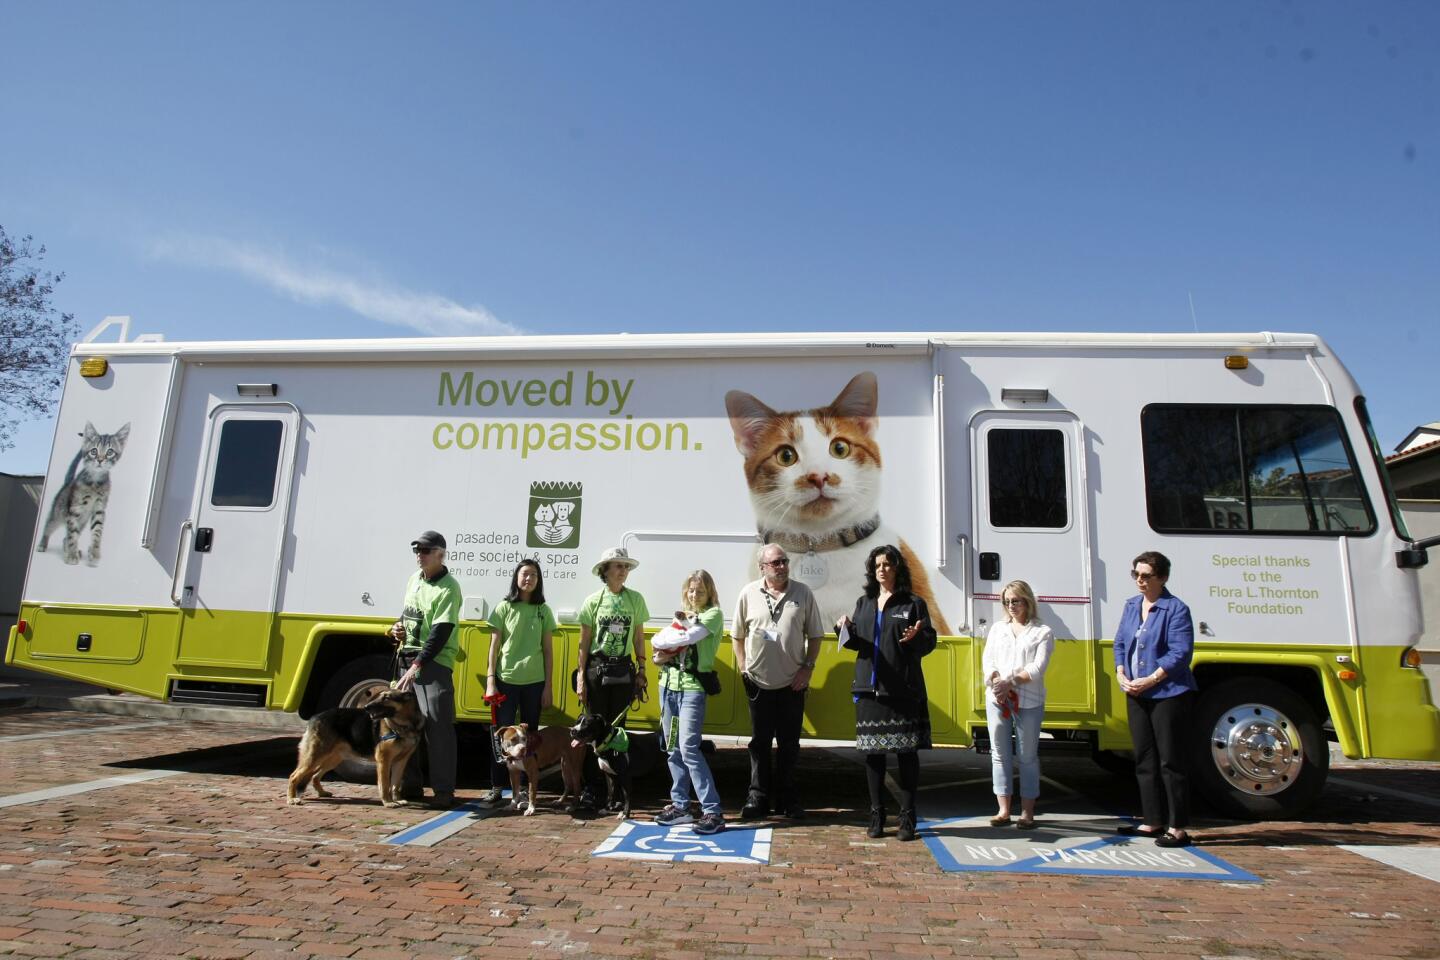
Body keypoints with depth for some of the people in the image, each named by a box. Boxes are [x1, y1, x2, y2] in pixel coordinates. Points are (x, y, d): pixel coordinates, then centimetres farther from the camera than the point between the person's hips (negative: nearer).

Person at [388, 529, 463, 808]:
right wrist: (399, 628, 5)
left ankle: (443, 790, -4)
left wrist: (418, 665, -26)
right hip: (408, 658, 8)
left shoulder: (448, 587, -13)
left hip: (434, 662, -8)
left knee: (437, 725, -9)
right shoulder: (414, 579, 13)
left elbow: (441, 631, -20)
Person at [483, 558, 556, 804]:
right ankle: (495, 787, 11)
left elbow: (547, 652, 6)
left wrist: (547, 687, 2)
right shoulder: (504, 607, 1)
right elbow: (494, 647, 2)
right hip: (506, 680, -1)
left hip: (534, 682, 1)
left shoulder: (543, 611, 4)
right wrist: (490, 680, -4)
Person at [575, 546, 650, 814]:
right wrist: (580, 676, -3)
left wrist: (641, 669, 3)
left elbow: (639, 638, 8)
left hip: (623, 669, 1)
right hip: (596, 667, -1)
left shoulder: (635, 599, 4)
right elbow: (584, 642, 1)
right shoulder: (593, 601, 0)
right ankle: (592, 788, 8)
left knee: (617, 728, 5)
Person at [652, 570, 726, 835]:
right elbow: (662, 647, 15)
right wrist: (660, 656, -6)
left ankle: (713, 812, -9)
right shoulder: (682, 615, 17)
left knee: (688, 747, -12)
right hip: (669, 684, 7)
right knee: (673, 748, 9)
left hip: (693, 686, -6)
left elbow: (695, 634, -19)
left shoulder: (714, 614, -1)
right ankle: (680, 805, 19)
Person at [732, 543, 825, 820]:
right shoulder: (749, 593, -2)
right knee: (759, 742, 8)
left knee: (789, 744, 9)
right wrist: (743, 667, 0)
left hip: (793, 683, 0)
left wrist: (808, 667, -4)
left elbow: (814, 635, 5)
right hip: (759, 682, 0)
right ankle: (758, 797, 18)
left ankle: (786, 798, 21)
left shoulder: (803, 593, -2)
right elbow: (737, 635, 6)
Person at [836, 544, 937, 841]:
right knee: (872, 752, 8)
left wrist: (916, 637, -22)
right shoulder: (863, 603, 14)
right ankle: (877, 816, 19)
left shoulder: (913, 604, 1)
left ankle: (907, 818, 12)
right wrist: (845, 629, -3)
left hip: (903, 690, -4)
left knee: (907, 752, 2)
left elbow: (930, 642, -1)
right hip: (869, 687, 4)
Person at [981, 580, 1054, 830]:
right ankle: (1004, 810, 12)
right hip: (996, 699, 3)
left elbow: (1037, 668, -7)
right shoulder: (997, 628, 15)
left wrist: (1010, 682, -17)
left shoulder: (1042, 632, 3)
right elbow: (987, 661, 7)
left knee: (1027, 757, 2)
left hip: (1028, 701, -3)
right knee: (1000, 754, 5)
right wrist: (996, 684, -11)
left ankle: (1027, 812, 11)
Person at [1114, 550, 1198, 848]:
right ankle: (1153, 822, 23)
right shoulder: (1131, 605, 11)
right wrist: (1121, 675, -2)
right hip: (1136, 695, 7)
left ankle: (1177, 828, 8)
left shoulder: (1176, 609, -11)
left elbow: (1180, 654, -17)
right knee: (1145, 760, 13)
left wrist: (1148, 681, -18)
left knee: (1170, 761, -1)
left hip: (1168, 694, -7)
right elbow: (1119, 643, 14)